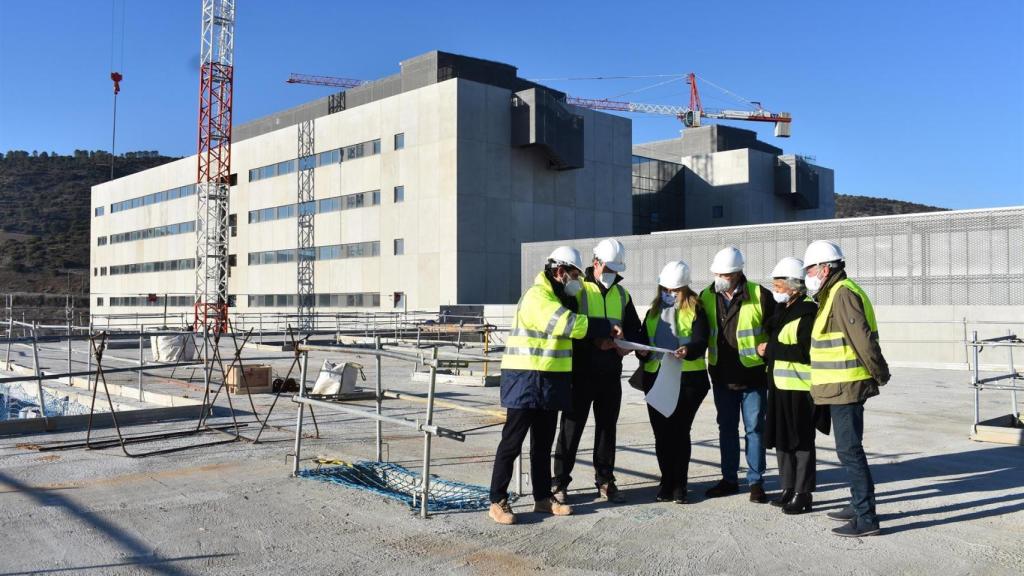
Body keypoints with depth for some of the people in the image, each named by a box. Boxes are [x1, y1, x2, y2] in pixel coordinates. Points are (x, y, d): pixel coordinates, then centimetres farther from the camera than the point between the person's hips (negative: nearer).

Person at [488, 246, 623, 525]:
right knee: (512, 442, -3)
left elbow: (572, 328, 23)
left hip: (551, 382, 9)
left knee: (543, 443, 14)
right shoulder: (537, 296, -16)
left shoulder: (560, 297, 18)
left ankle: (543, 497, 23)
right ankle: (497, 501, 3)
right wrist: (607, 328, -16)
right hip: (526, 380, -9)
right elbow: (570, 324, -24)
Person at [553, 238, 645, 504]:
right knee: (571, 428, 1)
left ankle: (605, 481, 23)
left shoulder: (622, 295, 13)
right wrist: (596, 341, -21)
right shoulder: (577, 289, -4)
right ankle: (559, 483, 10)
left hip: (610, 375, 5)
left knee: (607, 428, 12)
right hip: (581, 374, -5)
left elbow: (636, 331, 15)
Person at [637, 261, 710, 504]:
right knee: (661, 432, 6)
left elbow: (701, 342, -12)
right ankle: (667, 482, 17)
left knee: (680, 431, -2)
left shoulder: (695, 310, 0)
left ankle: (679, 484, 8)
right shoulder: (654, 310, 16)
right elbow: (643, 338, 16)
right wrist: (642, 351, -6)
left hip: (687, 378, -4)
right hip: (655, 377, 4)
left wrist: (687, 350, -33)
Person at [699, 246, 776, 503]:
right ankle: (729, 479, 24)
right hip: (722, 376, 4)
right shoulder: (707, 297, 2)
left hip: (753, 375, -4)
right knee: (726, 429, 13)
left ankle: (756, 482, 15)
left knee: (754, 428, 4)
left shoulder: (759, 296, -10)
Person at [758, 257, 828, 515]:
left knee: (801, 442, 1)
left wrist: (771, 349, -17)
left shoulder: (807, 312, -15)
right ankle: (789, 489, 26)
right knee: (782, 440, 14)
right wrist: (768, 351, 7)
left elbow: (806, 352, -22)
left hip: (800, 387, -9)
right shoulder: (782, 310, 14)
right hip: (780, 385, 9)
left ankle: (803, 494, 10)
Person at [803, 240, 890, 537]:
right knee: (849, 448, 18)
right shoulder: (834, 294, 16)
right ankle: (859, 505, 30)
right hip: (842, 387, 11)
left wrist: (880, 374, -14)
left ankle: (866, 518, -2)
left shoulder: (843, 293, -17)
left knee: (849, 450, -7)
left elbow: (863, 339, -22)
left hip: (846, 387, -11)